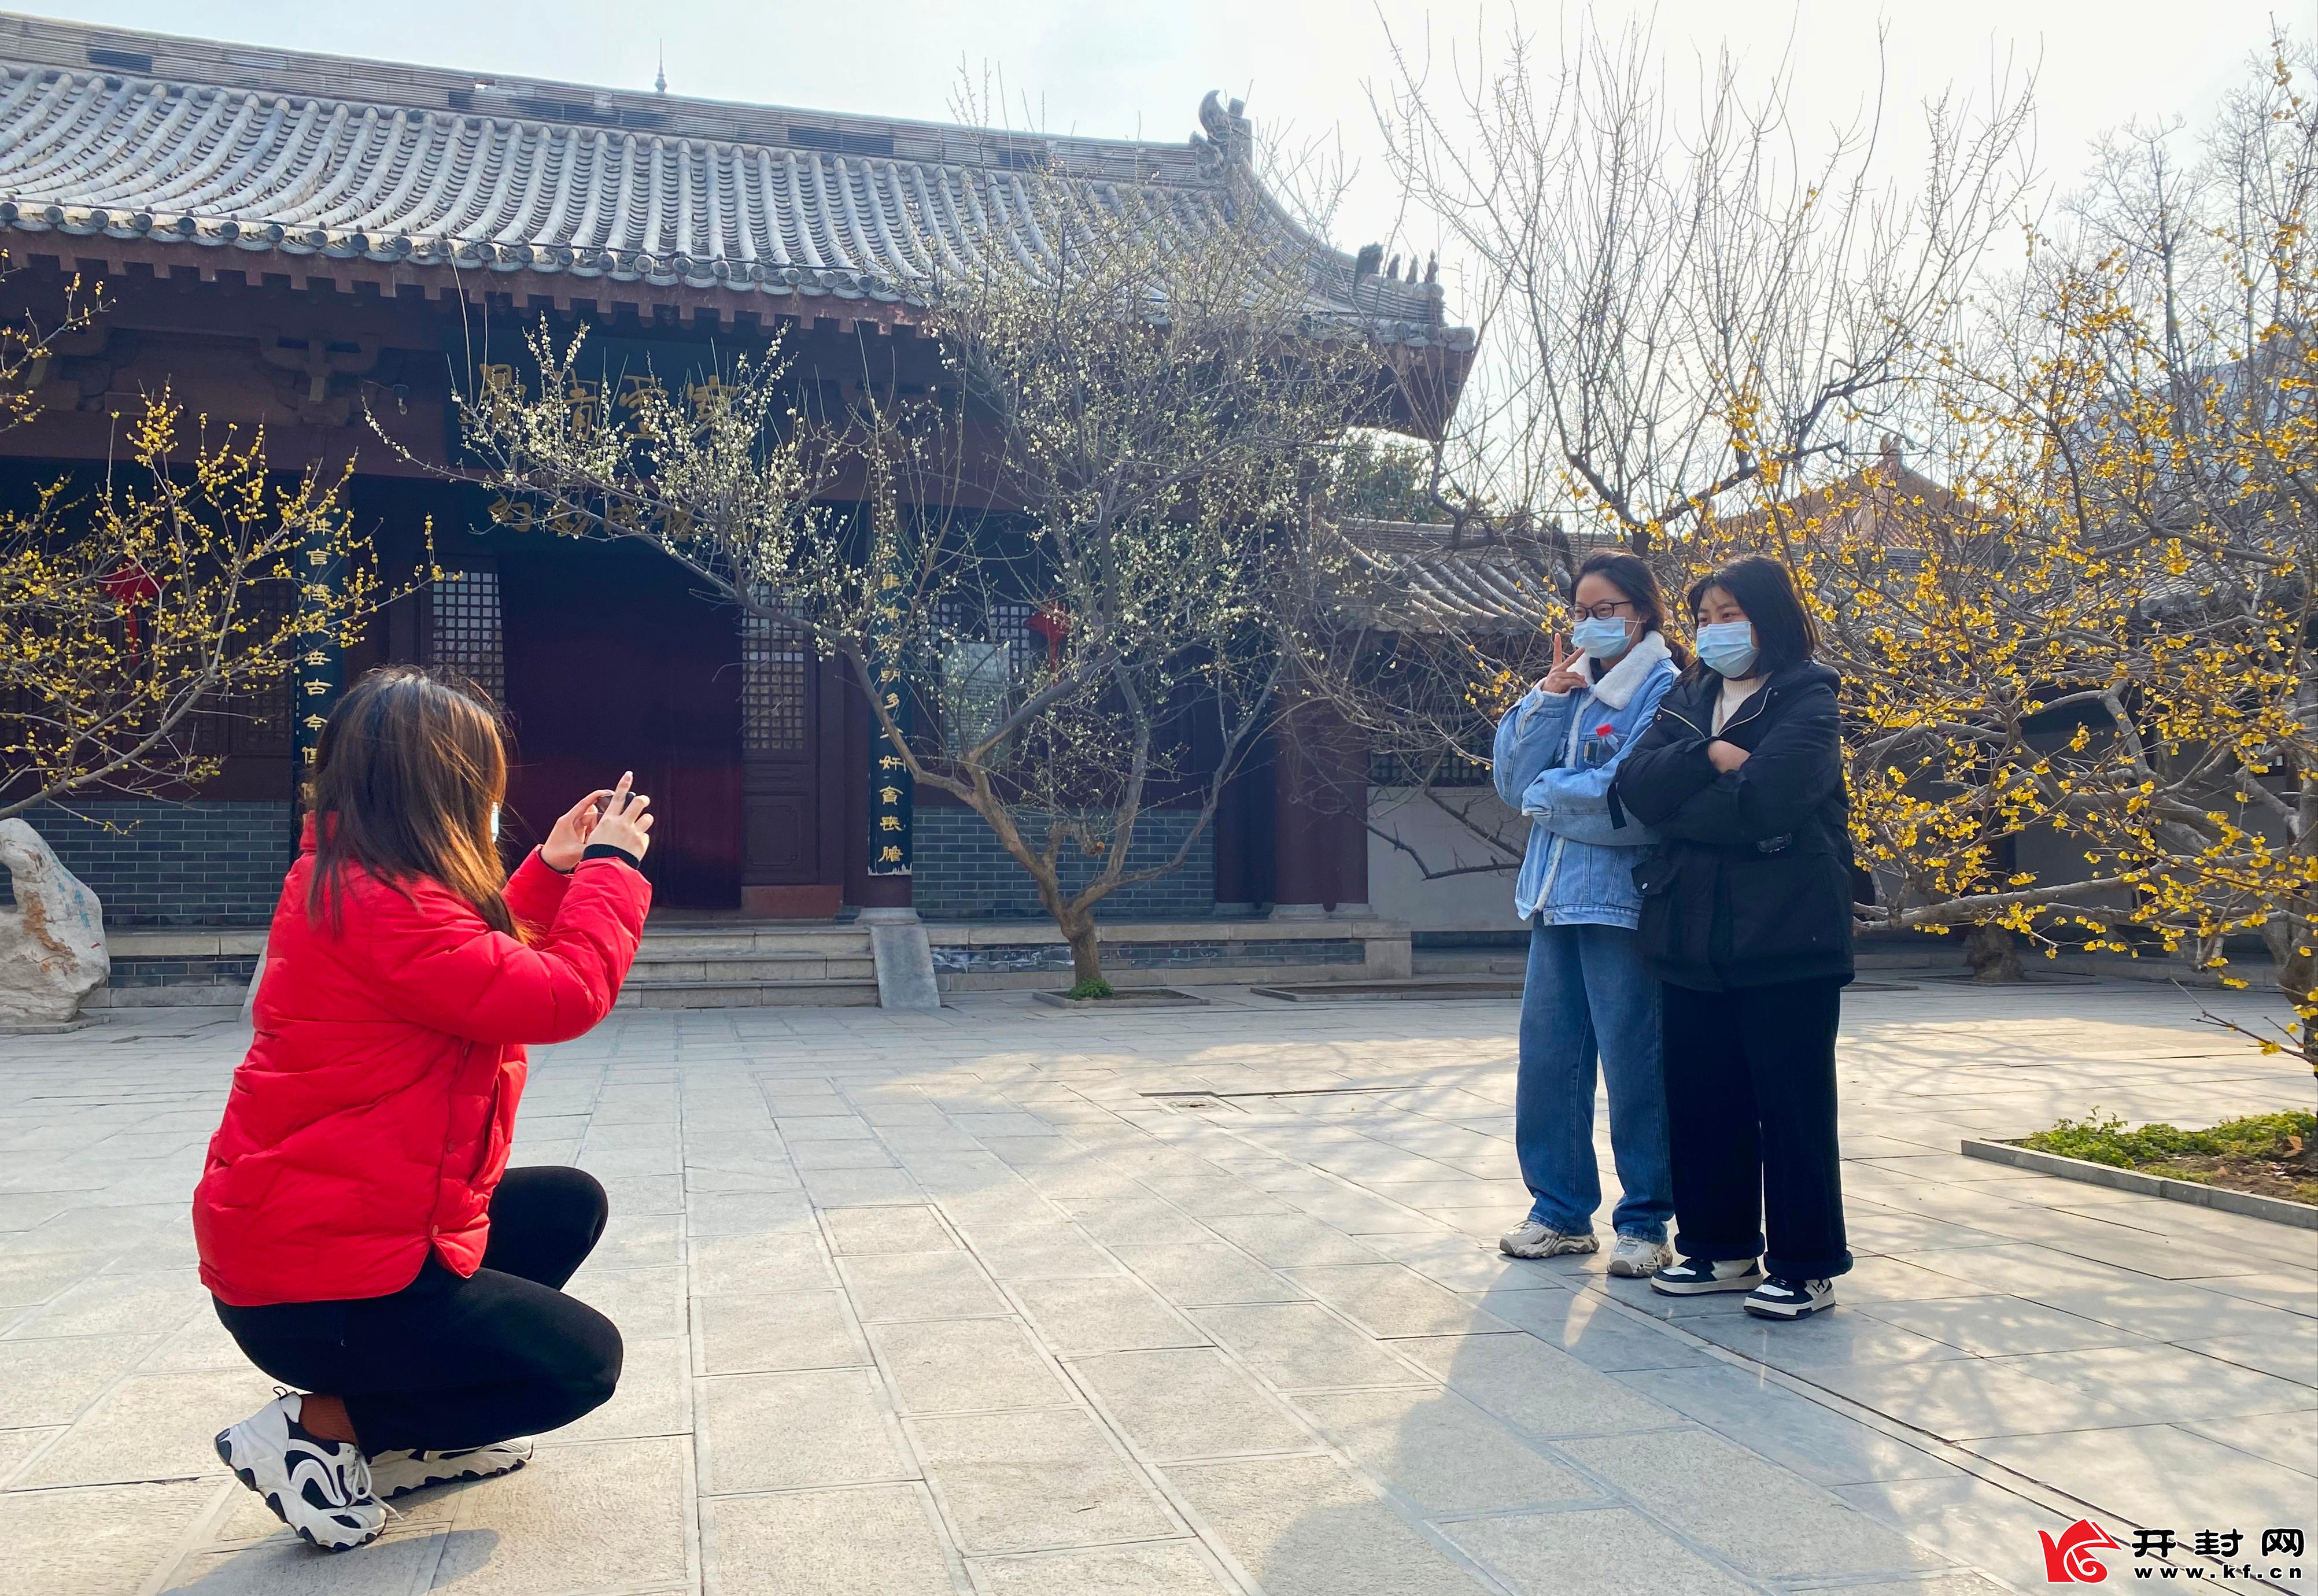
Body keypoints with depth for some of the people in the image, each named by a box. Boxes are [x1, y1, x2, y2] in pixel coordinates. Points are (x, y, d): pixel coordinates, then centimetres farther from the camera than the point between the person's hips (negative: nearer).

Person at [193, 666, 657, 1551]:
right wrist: (611, 866, -13)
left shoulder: (348, 882, 8)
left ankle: (411, 1432, 17)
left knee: (569, 1204, 22)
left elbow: (485, 966, 21)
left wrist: (552, 870, 12)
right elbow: (565, 996, -26)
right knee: (583, 1361, 3)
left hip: (294, 1234, 10)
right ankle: (319, 1426, 1)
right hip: (321, 1280, -10)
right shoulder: (385, 907, -25)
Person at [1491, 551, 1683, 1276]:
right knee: (1546, 1059, 10)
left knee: (1633, 1065, 1)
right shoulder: (1571, 689, 14)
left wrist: (1547, 795, -5)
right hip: (1556, 898, 7)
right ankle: (1561, 1210, 23)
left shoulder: (1665, 692, -7)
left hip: (1621, 902, -7)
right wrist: (1547, 698, -3)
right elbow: (1514, 780, 7)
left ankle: (1645, 1221, 14)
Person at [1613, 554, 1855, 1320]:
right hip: (1694, 935, 6)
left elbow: (1767, 801, -20)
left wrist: (1681, 805, -7)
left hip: (1786, 935, -6)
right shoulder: (1686, 702, 17)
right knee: (1701, 1099, 10)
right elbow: (1637, 785, -1)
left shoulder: (1808, 701, -2)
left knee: (1792, 1105, 1)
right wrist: (1711, 757, -14)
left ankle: (1806, 1265, 12)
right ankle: (1720, 1247, 24)